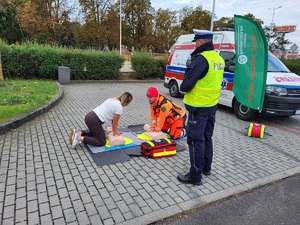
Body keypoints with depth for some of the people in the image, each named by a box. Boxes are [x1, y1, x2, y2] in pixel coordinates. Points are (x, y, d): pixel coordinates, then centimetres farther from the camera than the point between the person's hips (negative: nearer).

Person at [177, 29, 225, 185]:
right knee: (207, 138, 19)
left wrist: (182, 87, -1)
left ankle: (195, 175, 10)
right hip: (212, 105, 9)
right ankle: (206, 167, 34)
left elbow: (187, 84, -24)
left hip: (198, 107, -9)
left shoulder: (201, 59, -19)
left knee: (195, 140, 0)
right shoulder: (219, 59, 10)